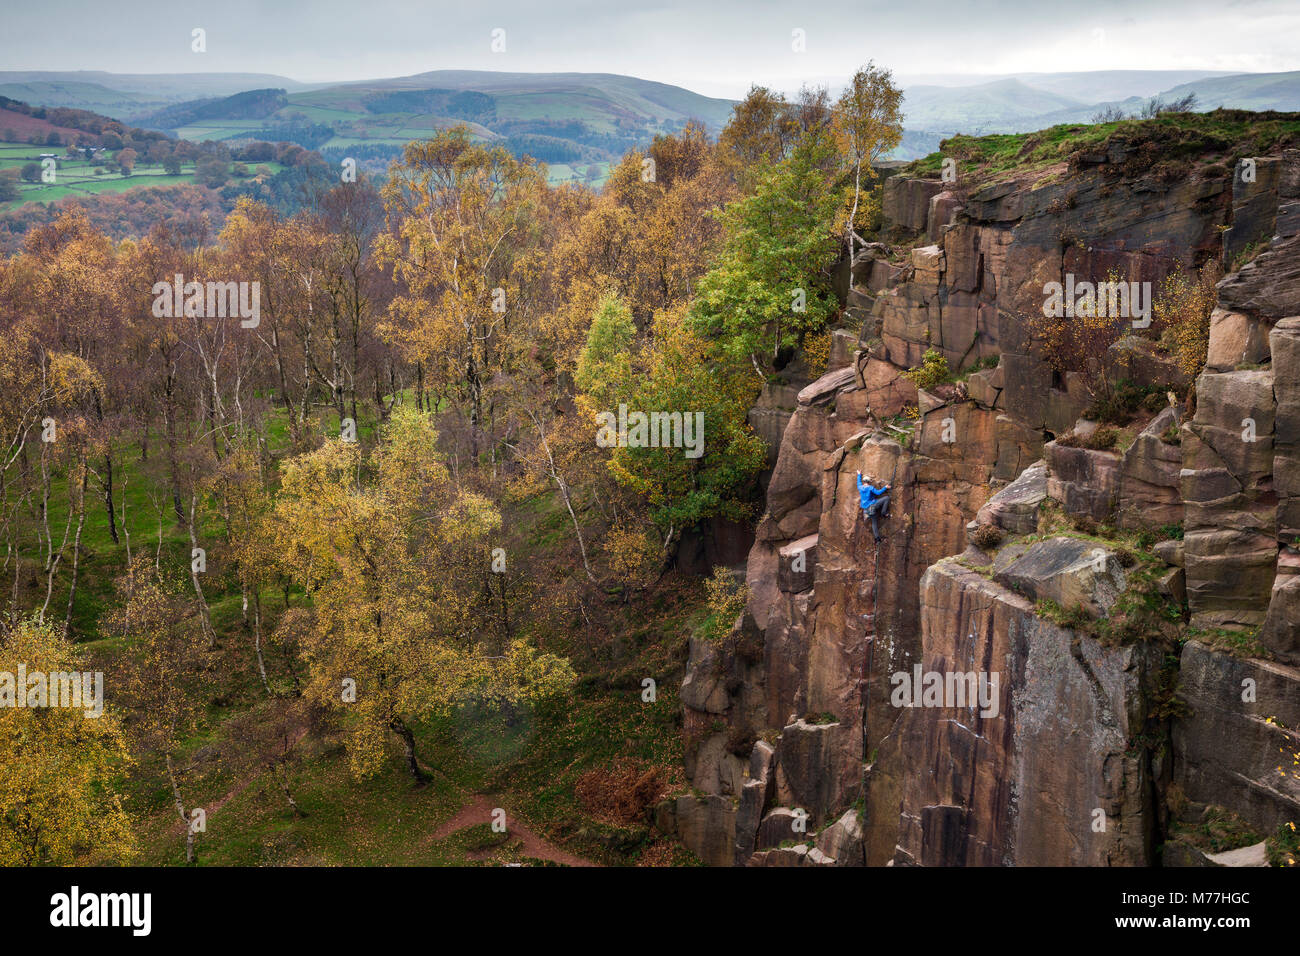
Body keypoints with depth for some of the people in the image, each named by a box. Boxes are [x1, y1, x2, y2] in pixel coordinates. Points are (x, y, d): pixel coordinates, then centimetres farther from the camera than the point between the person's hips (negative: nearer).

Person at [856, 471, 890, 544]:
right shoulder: (870, 487, -10)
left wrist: (859, 475, 41)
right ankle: (883, 513, -4)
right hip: (872, 505, -6)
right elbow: (878, 492, -16)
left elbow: (859, 482, 27)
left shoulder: (860, 488, 6)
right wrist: (885, 487, -6)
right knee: (886, 498, -2)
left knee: (874, 523, 12)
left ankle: (877, 538, 7)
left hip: (867, 509, 6)